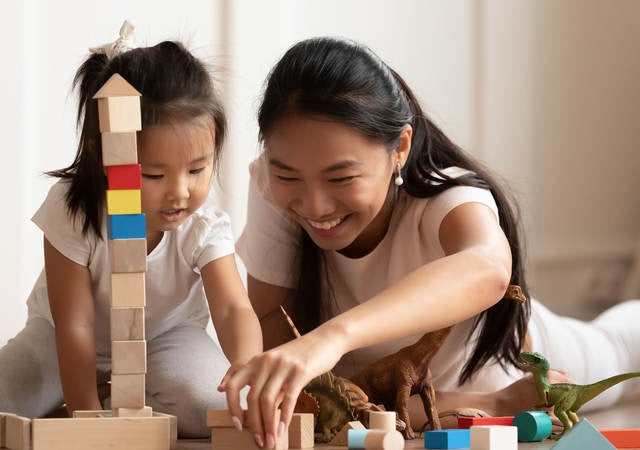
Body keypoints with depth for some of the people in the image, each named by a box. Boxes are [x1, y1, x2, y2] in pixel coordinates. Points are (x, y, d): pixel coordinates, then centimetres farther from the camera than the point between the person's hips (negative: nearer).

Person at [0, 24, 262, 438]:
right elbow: (74, 326, -28)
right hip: (72, 343, 0)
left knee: (210, 407, -30)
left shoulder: (205, 225, -26)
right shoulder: (72, 211, -30)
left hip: (165, 336, 0)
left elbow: (234, 309, -37)